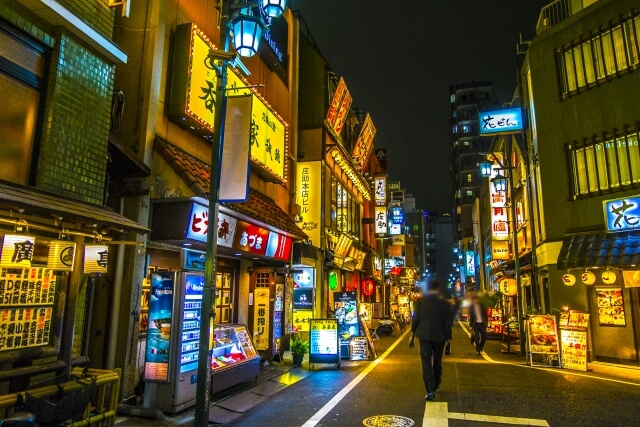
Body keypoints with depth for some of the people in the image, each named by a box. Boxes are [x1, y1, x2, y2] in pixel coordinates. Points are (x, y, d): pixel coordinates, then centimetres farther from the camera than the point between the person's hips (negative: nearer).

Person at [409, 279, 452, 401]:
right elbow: (447, 322, -3)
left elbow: (415, 318, -4)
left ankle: (430, 391, -9)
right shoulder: (444, 303, -4)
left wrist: (412, 335, 5)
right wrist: (448, 338, 6)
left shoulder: (421, 301, -4)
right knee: (437, 362, 19)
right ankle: (435, 386, 36)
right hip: (439, 337, 1)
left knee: (426, 363, 0)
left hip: (424, 336, -1)